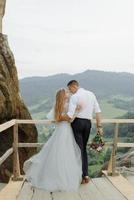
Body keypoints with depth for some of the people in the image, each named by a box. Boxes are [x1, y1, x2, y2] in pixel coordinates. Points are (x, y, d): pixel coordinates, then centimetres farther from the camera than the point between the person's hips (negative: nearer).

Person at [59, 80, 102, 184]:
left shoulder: (74, 97, -10)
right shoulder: (91, 94, 9)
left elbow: (69, 116, -17)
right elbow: (98, 111, 7)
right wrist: (99, 126, 10)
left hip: (77, 122, -5)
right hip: (88, 123, 6)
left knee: (79, 149, 4)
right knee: (84, 149, 18)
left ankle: (82, 176, 9)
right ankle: (86, 175, 19)